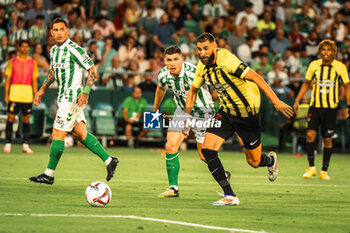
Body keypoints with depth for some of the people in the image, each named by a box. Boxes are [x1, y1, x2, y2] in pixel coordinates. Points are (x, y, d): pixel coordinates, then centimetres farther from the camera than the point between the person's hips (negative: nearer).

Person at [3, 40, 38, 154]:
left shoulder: (33, 63, 10)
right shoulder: (12, 62, 6)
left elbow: (34, 81, 11)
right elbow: (7, 79, 5)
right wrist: (6, 95, -3)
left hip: (27, 95, 2)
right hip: (14, 93, -1)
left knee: (26, 119, 3)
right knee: (11, 117, -4)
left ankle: (25, 145, 7)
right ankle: (8, 144, 1)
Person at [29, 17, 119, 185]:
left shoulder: (73, 49, -15)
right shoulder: (54, 50, 11)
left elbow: (92, 70, -14)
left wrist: (85, 92, -22)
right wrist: (43, 89, 20)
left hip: (72, 98, -9)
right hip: (63, 98, 9)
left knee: (57, 134, -6)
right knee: (81, 134, 10)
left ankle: (49, 174, 2)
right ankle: (109, 160, 17)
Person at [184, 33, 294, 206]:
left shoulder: (227, 60, -26)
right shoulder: (202, 65, -3)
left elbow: (256, 78, -26)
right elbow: (193, 90, 14)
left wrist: (276, 102, -31)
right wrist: (186, 119, 12)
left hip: (247, 114, -6)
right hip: (226, 112, 6)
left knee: (254, 162, 6)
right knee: (207, 149, -14)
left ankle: (271, 160, 46)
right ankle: (230, 196, -6)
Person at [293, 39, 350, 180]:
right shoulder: (313, 65, 2)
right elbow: (306, 83, 15)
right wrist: (297, 100, 8)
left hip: (331, 107, -1)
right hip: (315, 105, 1)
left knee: (327, 139, 2)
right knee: (310, 134, -14)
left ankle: (324, 171, 13)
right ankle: (311, 167, -2)